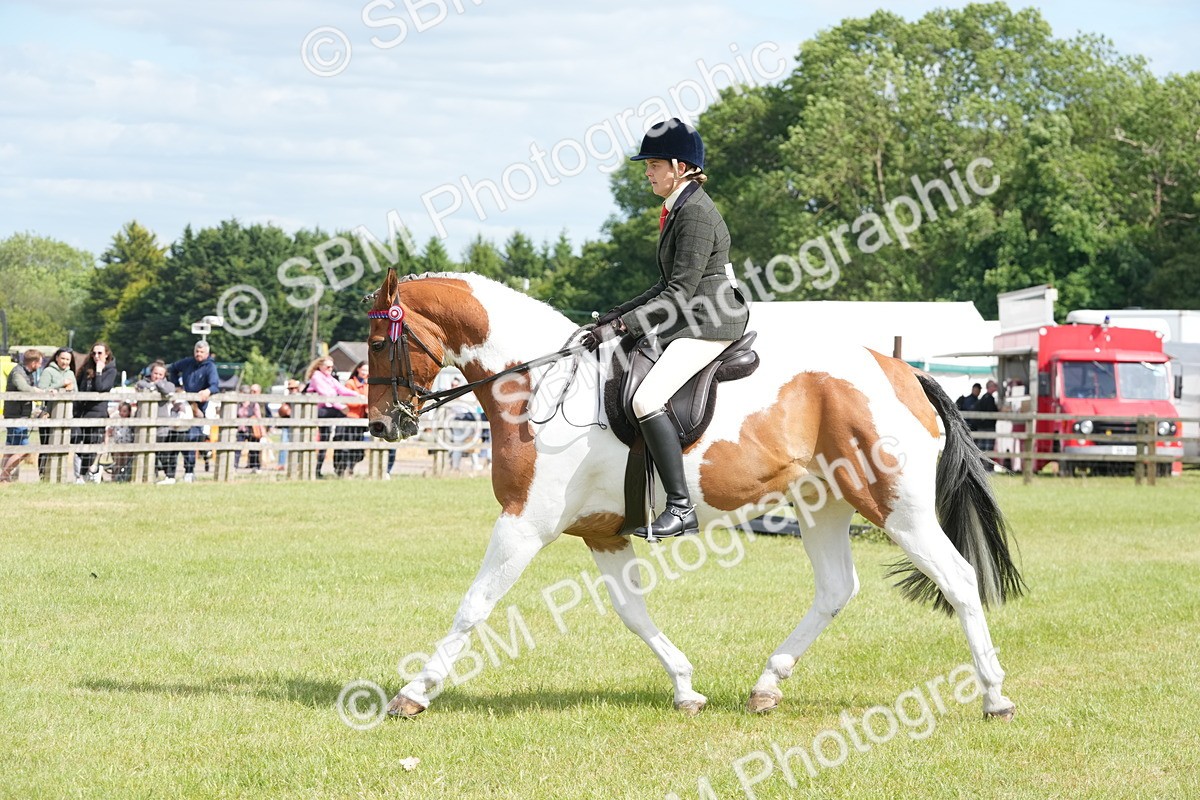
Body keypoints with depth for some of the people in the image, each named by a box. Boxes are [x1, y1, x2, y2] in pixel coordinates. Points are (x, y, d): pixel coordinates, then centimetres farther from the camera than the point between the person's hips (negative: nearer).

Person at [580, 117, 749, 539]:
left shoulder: (696, 215, -15)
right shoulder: (678, 210, 16)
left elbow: (679, 294, -19)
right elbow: (669, 286, 22)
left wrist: (621, 326, -20)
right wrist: (616, 315, 13)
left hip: (711, 322, -11)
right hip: (690, 319, 11)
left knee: (647, 398, -25)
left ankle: (681, 509, -26)